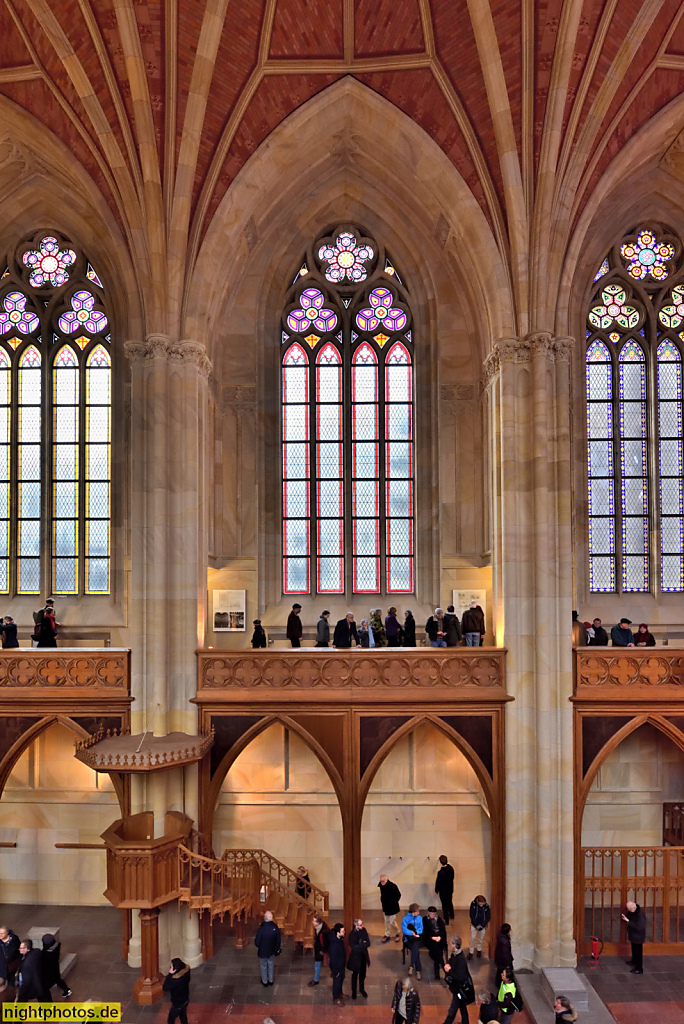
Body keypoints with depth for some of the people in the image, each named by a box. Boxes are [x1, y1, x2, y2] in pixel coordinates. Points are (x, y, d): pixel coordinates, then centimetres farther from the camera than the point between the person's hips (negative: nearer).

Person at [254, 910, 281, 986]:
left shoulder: (261, 929, -36)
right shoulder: (275, 927, -24)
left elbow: (257, 943, -22)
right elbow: (278, 941, -9)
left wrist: (255, 939, 0)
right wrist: (277, 950, 9)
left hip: (262, 952, -3)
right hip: (272, 951, 3)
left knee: (263, 966, 23)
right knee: (270, 965, 28)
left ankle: (265, 981, 43)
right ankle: (270, 980, 46)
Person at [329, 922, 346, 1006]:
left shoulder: (340, 938, -14)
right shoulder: (334, 944, -39)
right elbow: (333, 958, -28)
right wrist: (336, 970, -19)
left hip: (341, 964, 8)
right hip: (336, 965, -8)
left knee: (341, 978, 28)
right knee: (337, 981, 15)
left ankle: (339, 993, 52)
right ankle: (336, 999, 38)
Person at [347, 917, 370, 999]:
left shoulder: (364, 930, -10)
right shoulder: (352, 934, -23)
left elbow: (368, 943, -9)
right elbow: (354, 948, -24)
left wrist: (359, 945, -22)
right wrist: (363, 944, -20)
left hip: (364, 956, 4)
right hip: (355, 956, -4)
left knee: (362, 974, 20)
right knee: (355, 974, 14)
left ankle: (362, 989, 42)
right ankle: (354, 992, 34)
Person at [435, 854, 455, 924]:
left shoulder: (440, 872, -29)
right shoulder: (451, 868, -12)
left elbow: (438, 882, -17)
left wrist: (436, 890, -2)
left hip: (443, 891, -6)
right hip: (450, 889, 6)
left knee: (445, 905, 10)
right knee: (450, 902, 26)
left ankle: (446, 920, 20)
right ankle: (451, 916, 44)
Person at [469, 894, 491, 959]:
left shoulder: (486, 906, -18)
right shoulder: (473, 904, -20)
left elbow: (488, 917, -9)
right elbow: (472, 915, -14)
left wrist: (482, 925, -14)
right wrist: (477, 925, -17)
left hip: (483, 925, 1)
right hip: (474, 924, -1)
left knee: (481, 938, 13)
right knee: (472, 938, 2)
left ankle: (479, 950, 36)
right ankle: (471, 952, 18)